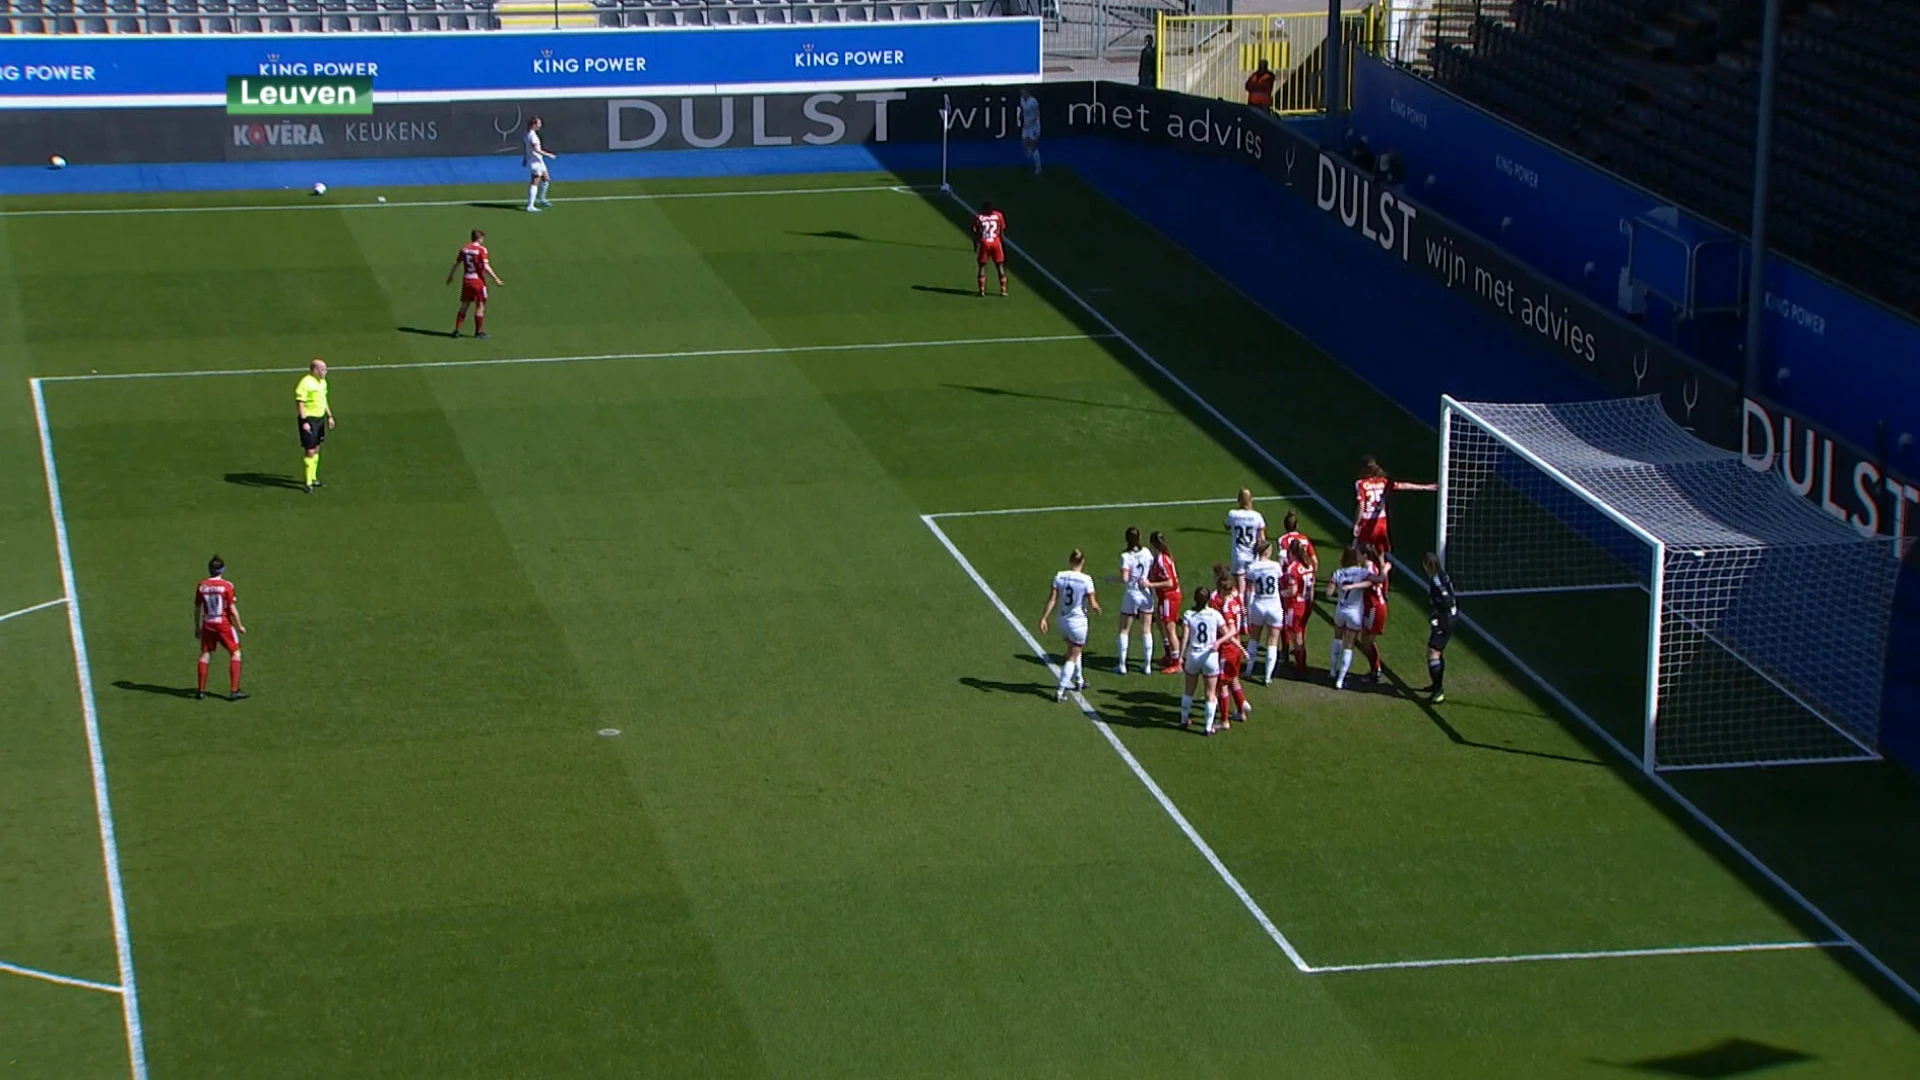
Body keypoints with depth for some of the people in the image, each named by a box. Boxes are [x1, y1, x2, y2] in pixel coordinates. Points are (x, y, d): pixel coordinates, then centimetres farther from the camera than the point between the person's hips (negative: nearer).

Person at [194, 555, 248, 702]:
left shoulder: (201, 586, 0)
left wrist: (197, 628, 17)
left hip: (207, 624, 4)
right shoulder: (226, 585, -11)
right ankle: (233, 691, 1)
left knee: (205, 655, 12)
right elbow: (232, 609, -11)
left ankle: (201, 691, 12)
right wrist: (239, 626, 1)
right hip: (224, 624, -4)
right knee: (235, 653, 7)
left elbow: (197, 609, 6)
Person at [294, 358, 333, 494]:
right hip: (309, 420, -9)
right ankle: (308, 483, -2)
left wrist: (329, 416, 21)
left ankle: (313, 478, 30)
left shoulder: (322, 382, 11)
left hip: (320, 419, 9)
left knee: (316, 449, 17)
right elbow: (299, 403, -20)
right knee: (310, 452, -7)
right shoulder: (305, 383, -18)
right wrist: (304, 421, -24)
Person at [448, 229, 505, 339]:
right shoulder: (481, 249, -10)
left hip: (466, 280, 5)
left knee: (464, 305, 13)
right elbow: (486, 267, -17)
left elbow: (456, 264, 11)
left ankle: (457, 330, 10)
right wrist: (496, 279, -13)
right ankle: (478, 332, 6)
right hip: (478, 280, -5)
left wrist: (450, 276, 24)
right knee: (480, 306, 4)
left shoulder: (464, 248, 5)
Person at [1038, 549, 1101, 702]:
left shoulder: (1059, 577, -7)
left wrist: (1043, 618, -3)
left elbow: (1052, 600, -8)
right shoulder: (1086, 580, -17)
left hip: (1063, 621, 4)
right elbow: (1092, 604, -12)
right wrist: (1097, 608, 11)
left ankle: (1079, 680, 43)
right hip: (1078, 621, -4)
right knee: (1072, 658, 6)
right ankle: (1060, 690, -1)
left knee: (1074, 651, 28)